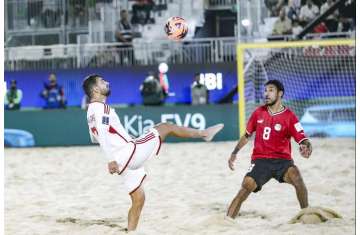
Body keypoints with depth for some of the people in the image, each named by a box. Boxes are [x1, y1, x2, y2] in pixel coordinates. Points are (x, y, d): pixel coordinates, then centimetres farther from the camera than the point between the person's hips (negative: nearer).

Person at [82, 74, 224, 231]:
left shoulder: (91, 112, 18)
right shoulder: (101, 108, -13)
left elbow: (95, 138, 31)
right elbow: (103, 136, -25)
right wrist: (112, 160, -32)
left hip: (123, 163, 9)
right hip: (130, 152, -9)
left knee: (138, 199, 15)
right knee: (165, 127, 2)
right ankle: (203, 133, 17)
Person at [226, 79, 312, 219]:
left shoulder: (289, 116, -4)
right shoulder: (258, 113, 8)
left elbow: (303, 140, -11)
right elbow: (247, 135, 22)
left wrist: (307, 148, -34)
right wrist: (234, 153, 19)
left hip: (282, 160, -2)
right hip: (260, 160, 2)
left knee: (296, 177, -30)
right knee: (246, 186, -19)